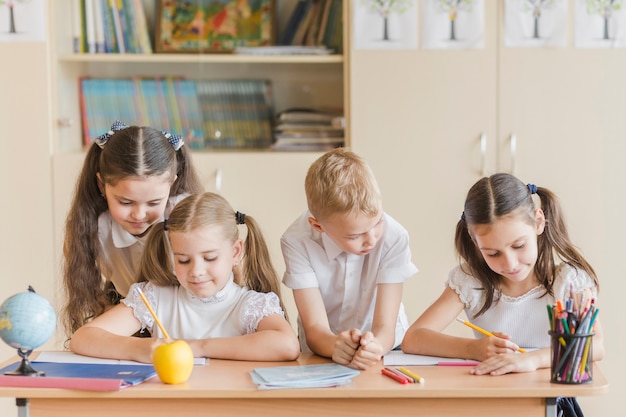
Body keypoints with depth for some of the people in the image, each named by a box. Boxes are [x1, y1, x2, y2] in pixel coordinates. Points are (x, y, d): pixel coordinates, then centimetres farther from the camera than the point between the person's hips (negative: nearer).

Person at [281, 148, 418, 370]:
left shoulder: (393, 237, -18)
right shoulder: (298, 241, -16)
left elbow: (386, 326, -20)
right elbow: (314, 328, -19)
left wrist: (374, 346, -42)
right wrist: (335, 345, -41)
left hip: (384, 353, 0)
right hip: (323, 358, 0)